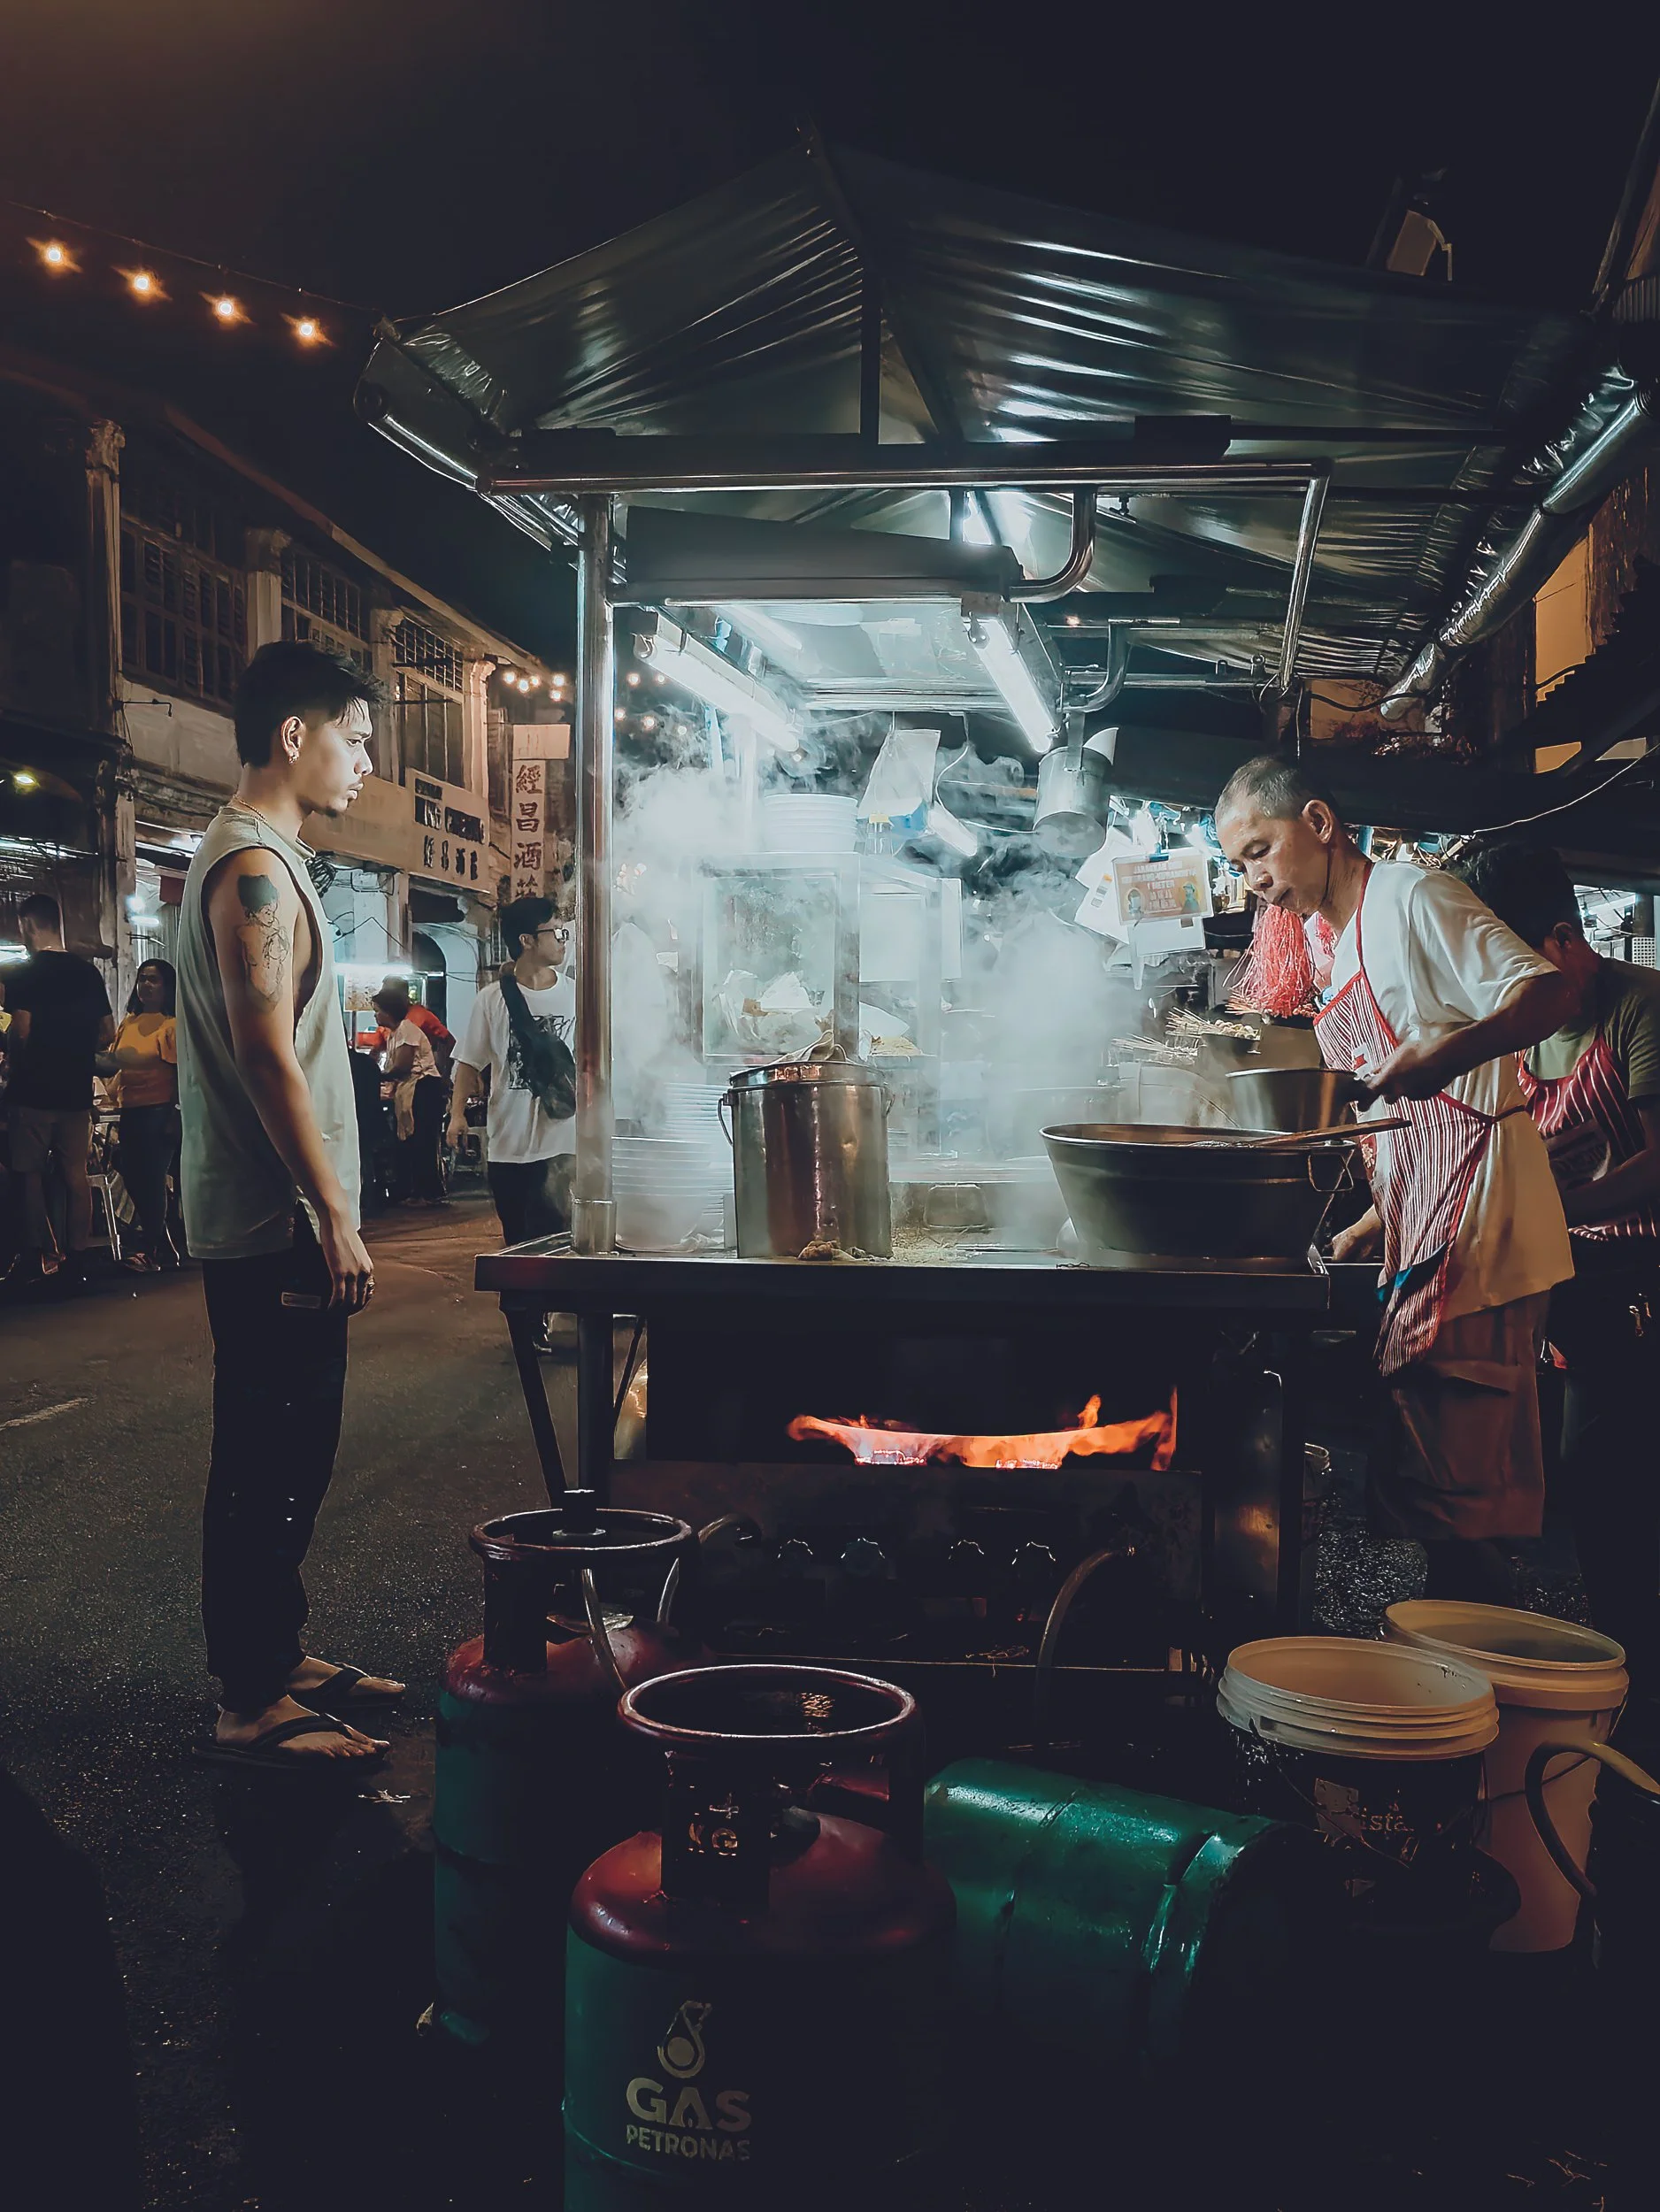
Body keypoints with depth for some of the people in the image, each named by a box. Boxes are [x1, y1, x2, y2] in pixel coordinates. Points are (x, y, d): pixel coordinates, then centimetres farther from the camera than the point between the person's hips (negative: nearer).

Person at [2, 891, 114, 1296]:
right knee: (76, 1175, 7)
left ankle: (39, 1258, 5)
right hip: (77, 1091, 5)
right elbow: (107, 1033, 9)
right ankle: (78, 1261, 8)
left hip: (33, 1090, -4)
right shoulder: (89, 973, 6)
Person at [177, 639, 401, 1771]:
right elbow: (267, 1054, -22)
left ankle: (280, 1658, 27)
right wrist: (334, 1216, -21)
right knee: (270, 1464, -3)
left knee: (286, 1454, 16)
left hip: (272, 1223, 10)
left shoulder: (261, 858, 18)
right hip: (275, 1224, -10)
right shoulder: (254, 865, -14)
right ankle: (252, 1707, 5)